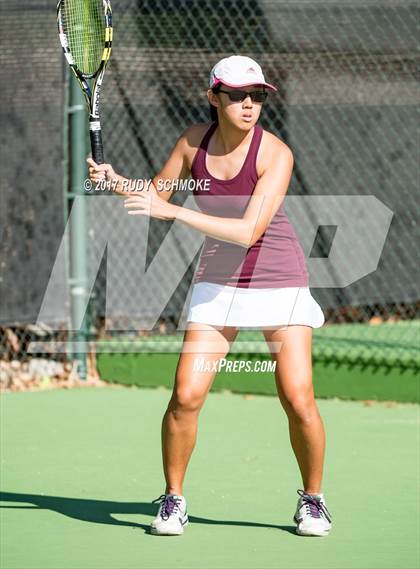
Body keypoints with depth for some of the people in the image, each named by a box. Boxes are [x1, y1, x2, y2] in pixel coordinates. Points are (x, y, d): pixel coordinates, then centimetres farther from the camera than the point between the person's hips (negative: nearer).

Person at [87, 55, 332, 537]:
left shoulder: (275, 153, -19)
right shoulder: (194, 140, -4)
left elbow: (249, 231, -28)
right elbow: (156, 195, 11)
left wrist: (172, 212, -32)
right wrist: (115, 181, -9)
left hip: (280, 283, -3)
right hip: (217, 283, 3)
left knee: (298, 400, -11)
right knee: (186, 395, -10)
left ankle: (312, 499, 11)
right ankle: (173, 499, 8)